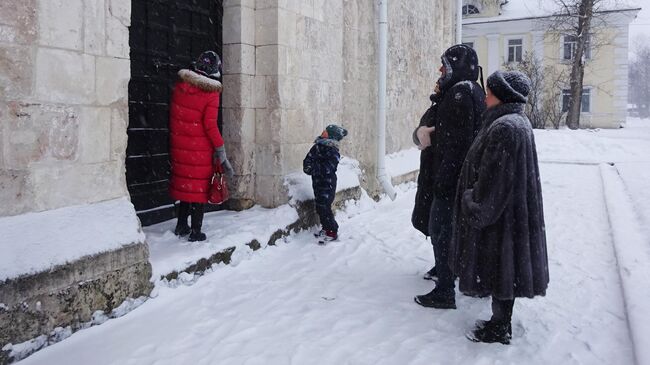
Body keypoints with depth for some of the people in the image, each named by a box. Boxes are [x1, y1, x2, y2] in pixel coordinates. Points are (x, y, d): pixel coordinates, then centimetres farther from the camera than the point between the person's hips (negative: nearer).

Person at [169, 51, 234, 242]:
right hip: (200, 147, -5)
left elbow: (173, 115, 9)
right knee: (199, 185, 5)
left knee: (184, 181, 17)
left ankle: (181, 226, 27)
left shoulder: (180, 85, 1)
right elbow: (210, 125, -15)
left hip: (179, 144, 5)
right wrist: (222, 154, -11)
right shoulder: (211, 92, -13)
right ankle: (196, 231, 10)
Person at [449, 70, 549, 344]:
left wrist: (475, 209, -14)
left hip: (500, 216, -10)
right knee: (500, 270, 18)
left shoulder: (505, 128, -23)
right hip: (507, 213, 10)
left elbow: (492, 180, -23)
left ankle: (500, 330, 18)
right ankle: (500, 321, 32)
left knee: (500, 269, 3)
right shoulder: (516, 123, 10)